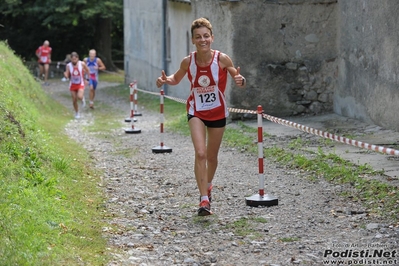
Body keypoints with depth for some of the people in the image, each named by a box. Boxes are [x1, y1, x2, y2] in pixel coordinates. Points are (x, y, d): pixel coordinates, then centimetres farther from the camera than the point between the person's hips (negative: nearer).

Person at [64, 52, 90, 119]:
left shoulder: (82, 64, -13)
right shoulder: (68, 66, -11)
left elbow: (88, 71, 5)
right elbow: (67, 76, -8)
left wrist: (85, 79, 2)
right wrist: (65, 75, -31)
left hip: (80, 84, -2)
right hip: (73, 85, 2)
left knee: (79, 97, -26)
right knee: (74, 100, 5)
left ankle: (82, 98, 12)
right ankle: (77, 113, 27)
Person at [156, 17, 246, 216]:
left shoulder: (222, 59, -17)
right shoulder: (188, 62, -12)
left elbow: (237, 78, -5)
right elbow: (176, 78, 7)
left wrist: (240, 80, -29)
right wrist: (165, 80, -14)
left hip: (217, 112, 1)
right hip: (196, 112, -1)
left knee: (212, 156, 15)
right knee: (200, 153, -18)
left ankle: (208, 186, 45)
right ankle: (204, 200, -17)